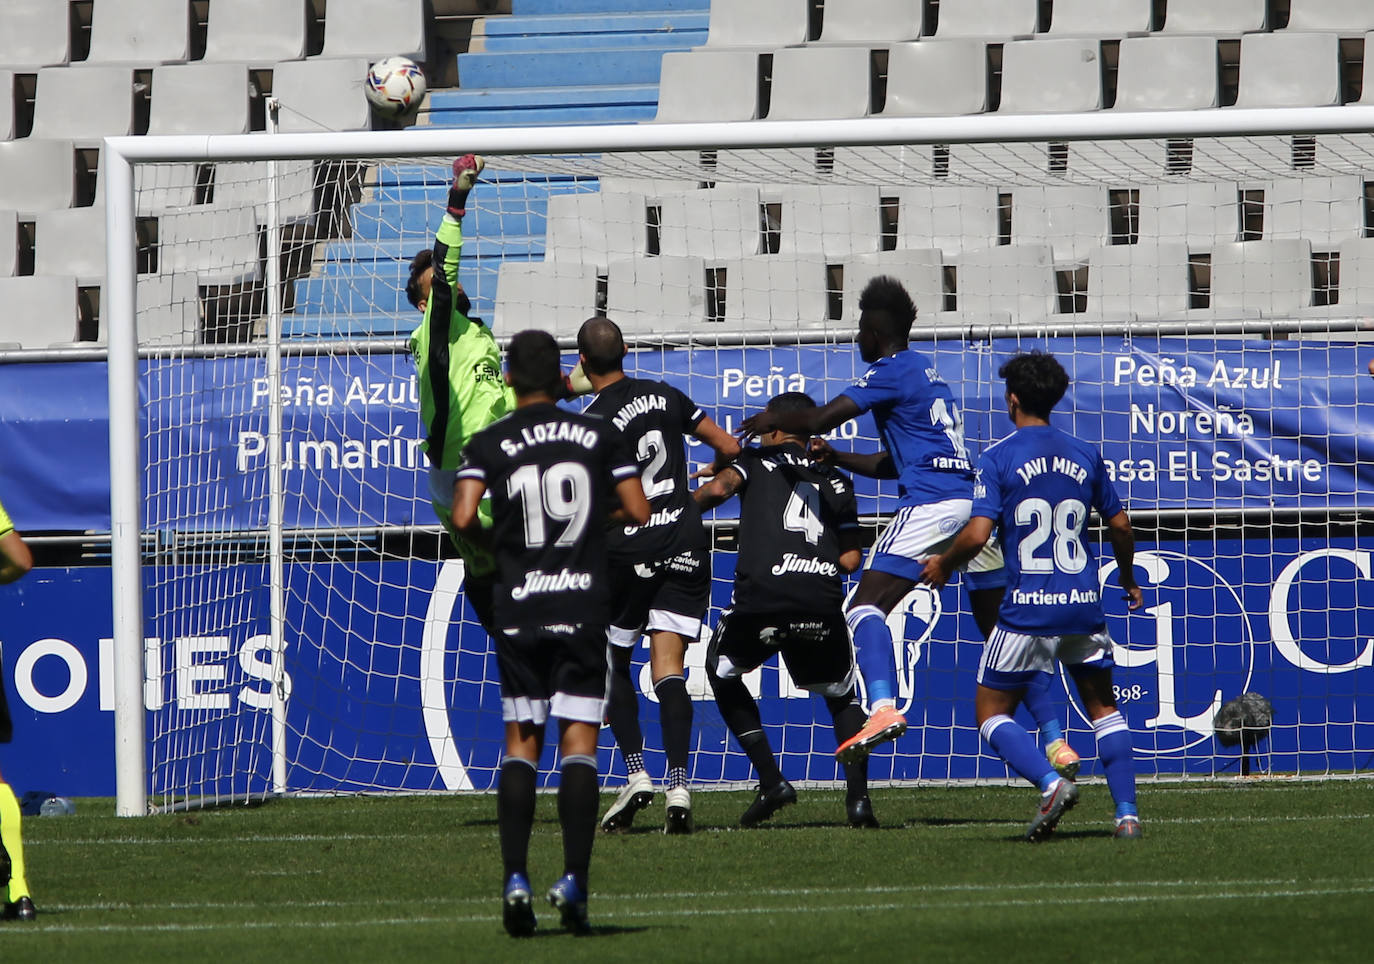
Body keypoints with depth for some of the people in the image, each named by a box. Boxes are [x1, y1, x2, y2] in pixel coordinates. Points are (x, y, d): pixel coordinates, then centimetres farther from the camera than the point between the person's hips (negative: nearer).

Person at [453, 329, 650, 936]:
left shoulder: (487, 444, 0)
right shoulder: (599, 435, 3)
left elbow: (463, 519, -12)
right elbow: (638, 512, -1)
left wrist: (490, 541, 10)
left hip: (517, 609, 0)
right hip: (582, 605, 0)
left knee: (521, 742, 8)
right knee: (578, 741, 0)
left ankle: (515, 878, -3)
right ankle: (574, 880, -11)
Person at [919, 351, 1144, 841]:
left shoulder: (998, 457, -5)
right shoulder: (1085, 455, 9)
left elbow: (977, 535, -13)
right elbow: (1120, 526, 15)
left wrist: (943, 564, 7)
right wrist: (1127, 579, 33)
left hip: (1027, 608, -4)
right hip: (1084, 605, 4)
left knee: (992, 713, 7)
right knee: (1103, 708, 18)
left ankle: (1051, 782, -17)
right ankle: (1127, 813, 6)